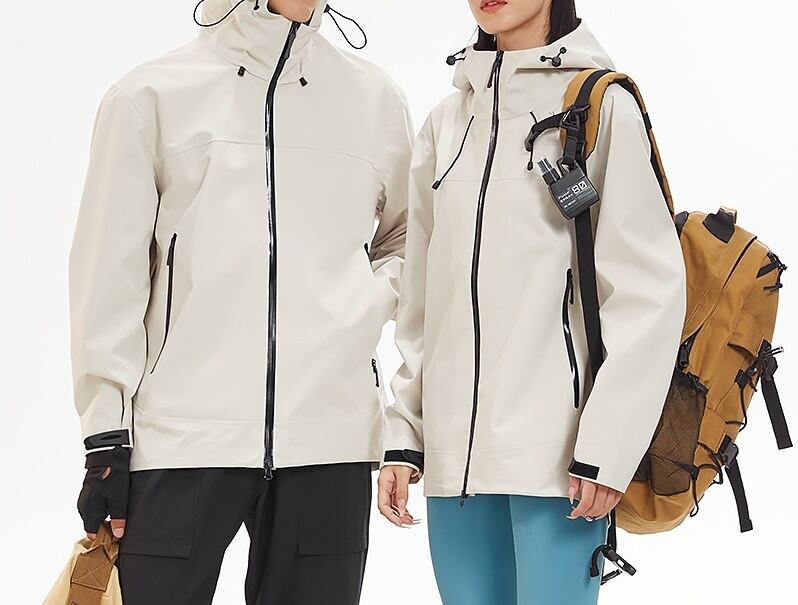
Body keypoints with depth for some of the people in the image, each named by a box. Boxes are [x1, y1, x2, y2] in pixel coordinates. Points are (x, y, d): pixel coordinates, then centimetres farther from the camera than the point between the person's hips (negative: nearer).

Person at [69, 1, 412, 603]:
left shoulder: (375, 98, 12)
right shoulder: (153, 95, 5)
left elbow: (406, 236, 26)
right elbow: (112, 277, 4)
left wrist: (371, 303, 4)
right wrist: (107, 439, -1)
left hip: (330, 438, 2)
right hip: (180, 436, -2)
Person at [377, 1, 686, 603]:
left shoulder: (602, 105, 0)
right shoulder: (445, 123, 16)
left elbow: (649, 287, -6)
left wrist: (607, 445, -12)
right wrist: (403, 436, 9)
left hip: (554, 449, -5)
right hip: (454, 452, 5)